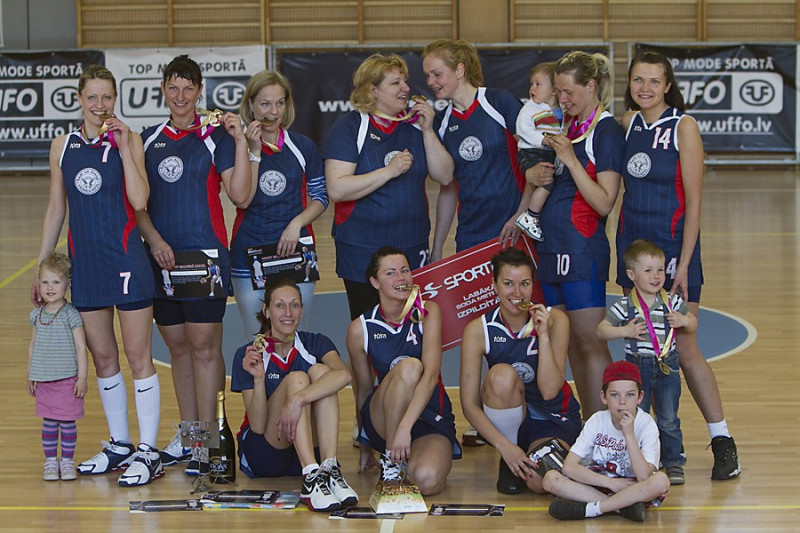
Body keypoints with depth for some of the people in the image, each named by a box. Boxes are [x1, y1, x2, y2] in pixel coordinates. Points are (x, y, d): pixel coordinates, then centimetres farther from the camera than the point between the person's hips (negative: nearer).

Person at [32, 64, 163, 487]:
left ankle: (147, 452, 2)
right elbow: (56, 209, 13)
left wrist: (124, 149, -17)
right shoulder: (63, 146, 7)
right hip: (84, 262, 4)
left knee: (138, 356, -2)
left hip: (126, 258, -4)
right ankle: (119, 445, 23)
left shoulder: (128, 140, -3)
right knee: (103, 358, 11)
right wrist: (41, 268, 12)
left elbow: (139, 201, -15)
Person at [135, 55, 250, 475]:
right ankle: (186, 434, 19)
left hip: (205, 252, -5)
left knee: (203, 346, -6)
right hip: (161, 256, 5)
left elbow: (240, 195, -10)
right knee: (177, 346, 10)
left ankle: (205, 444, -5)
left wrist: (240, 142, -17)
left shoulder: (215, 137, -1)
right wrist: (154, 239, -4)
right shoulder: (150, 139, 12)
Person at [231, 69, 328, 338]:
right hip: (249, 255, -1)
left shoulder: (303, 147, 5)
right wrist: (254, 152, -16)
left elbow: (320, 199, 9)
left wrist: (297, 223, -9)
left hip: (296, 252, 1)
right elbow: (243, 199, -12)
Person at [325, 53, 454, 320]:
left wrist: (427, 131, -6)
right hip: (363, 252, -4)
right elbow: (336, 189, -16)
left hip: (413, 247, 4)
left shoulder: (415, 123, 8)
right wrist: (389, 171, -19)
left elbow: (445, 176, 3)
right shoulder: (350, 126, -6)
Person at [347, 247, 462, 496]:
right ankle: (390, 461, -17)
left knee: (426, 480, -33)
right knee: (409, 366, -32)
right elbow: (363, 391, 6)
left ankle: (409, 459, 6)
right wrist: (364, 448, 15)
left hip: (432, 421, 0)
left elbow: (431, 375, -19)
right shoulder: (361, 329, -4)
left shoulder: (428, 313, -6)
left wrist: (405, 427, -33)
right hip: (381, 424, 0)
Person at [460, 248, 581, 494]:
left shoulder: (555, 320, -12)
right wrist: (504, 445, -27)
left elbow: (549, 390, -20)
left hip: (554, 420, -1)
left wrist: (543, 334, -28)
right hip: (508, 420, 1)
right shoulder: (478, 330, -12)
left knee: (540, 480, -33)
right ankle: (507, 464, -11)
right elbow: (469, 403, -14)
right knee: (502, 375, -34)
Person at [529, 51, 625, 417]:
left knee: (589, 342, -7)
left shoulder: (606, 130, -9)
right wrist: (534, 174, 1)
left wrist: (570, 160, -20)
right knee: (570, 344, 10)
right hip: (551, 246, 8)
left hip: (583, 249, -8)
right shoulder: (567, 124, 14)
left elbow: (604, 203, -15)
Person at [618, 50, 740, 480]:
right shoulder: (627, 123, 5)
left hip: (673, 243, -5)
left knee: (683, 348, -6)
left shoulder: (683, 127, -9)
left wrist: (683, 264, -14)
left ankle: (722, 440, 3)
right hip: (632, 242, 5)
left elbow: (693, 202, -11)